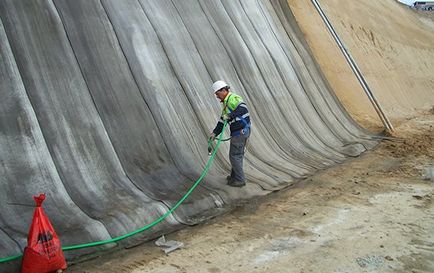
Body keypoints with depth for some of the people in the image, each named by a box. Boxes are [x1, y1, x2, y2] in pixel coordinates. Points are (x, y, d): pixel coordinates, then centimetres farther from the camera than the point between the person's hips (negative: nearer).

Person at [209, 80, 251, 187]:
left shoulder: (233, 98, -13)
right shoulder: (226, 103, 18)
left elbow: (243, 109, -30)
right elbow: (222, 120, 19)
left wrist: (230, 116, -32)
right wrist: (215, 133, 13)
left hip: (240, 131, -10)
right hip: (242, 131, 10)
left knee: (234, 155, -1)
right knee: (238, 155, 20)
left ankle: (240, 180, 7)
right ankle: (234, 176, 33)